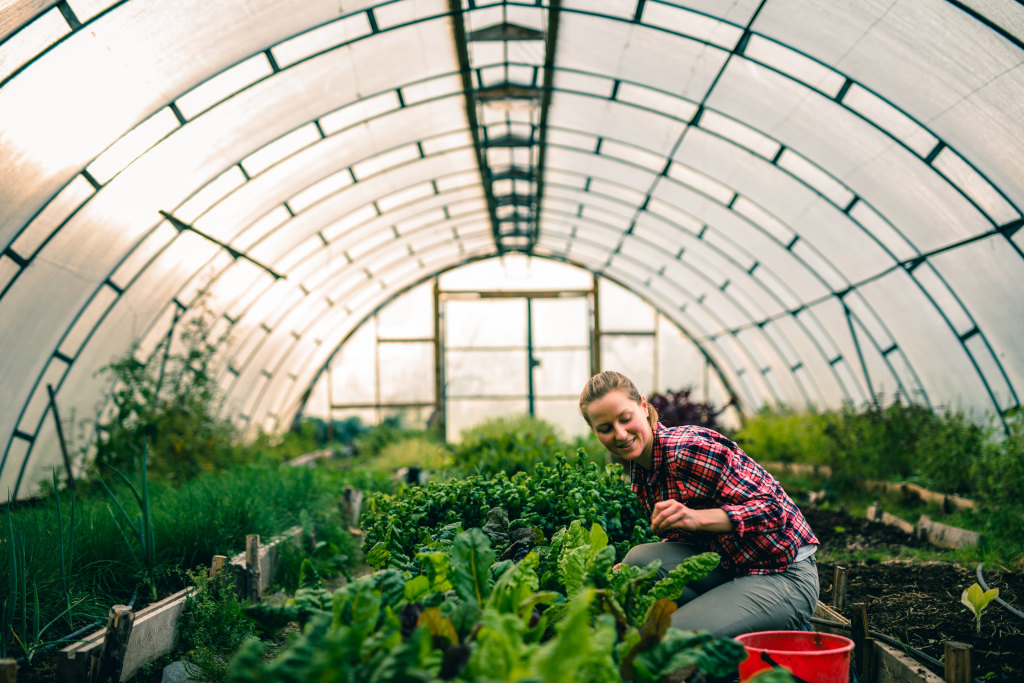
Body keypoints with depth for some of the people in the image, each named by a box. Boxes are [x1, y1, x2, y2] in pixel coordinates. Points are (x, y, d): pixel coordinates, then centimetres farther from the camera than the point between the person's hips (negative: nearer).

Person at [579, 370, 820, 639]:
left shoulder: (690, 448, -21)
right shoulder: (637, 469, 7)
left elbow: (775, 508, -21)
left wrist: (698, 518, -33)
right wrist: (628, 570, -1)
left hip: (784, 574, -8)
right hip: (725, 566, 8)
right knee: (640, 559, -18)